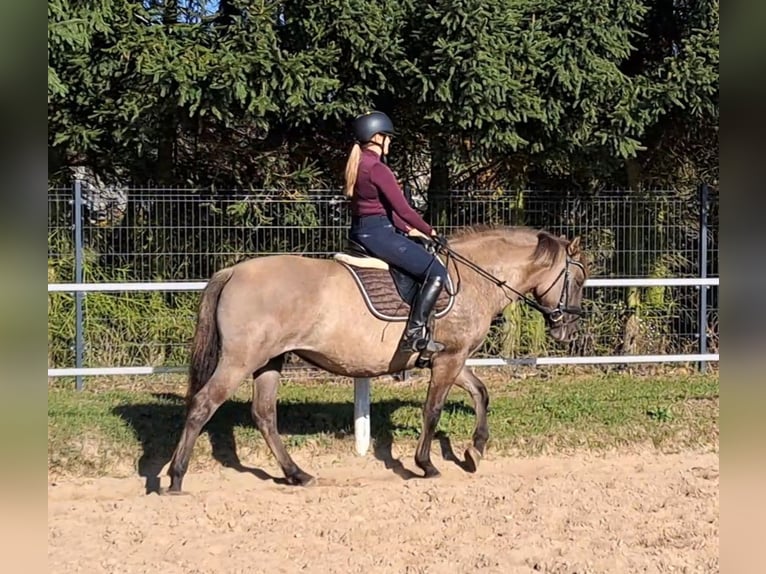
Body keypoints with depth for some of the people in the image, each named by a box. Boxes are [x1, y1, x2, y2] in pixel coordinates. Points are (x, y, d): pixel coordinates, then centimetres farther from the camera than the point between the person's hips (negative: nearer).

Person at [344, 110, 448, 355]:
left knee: (422, 252, 30)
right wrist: (430, 232, 0)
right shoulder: (377, 169, -17)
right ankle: (415, 333, -15)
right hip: (378, 234, -11)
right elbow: (403, 209, -15)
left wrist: (408, 230, 17)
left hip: (360, 231, 11)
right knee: (436, 272, -8)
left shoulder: (358, 165, 13)